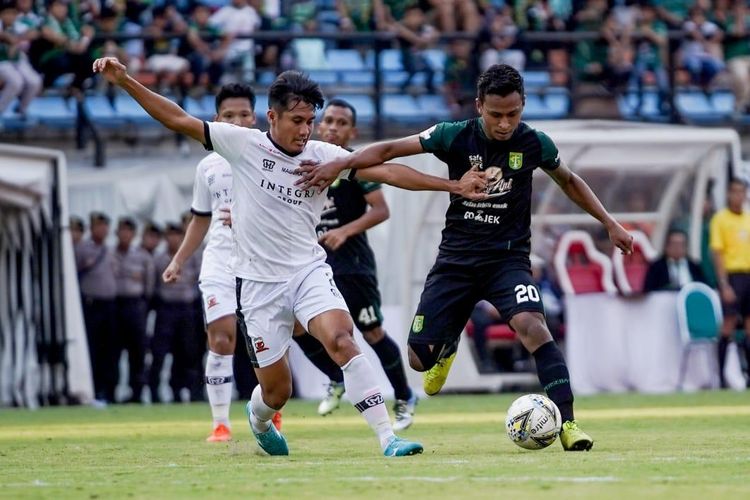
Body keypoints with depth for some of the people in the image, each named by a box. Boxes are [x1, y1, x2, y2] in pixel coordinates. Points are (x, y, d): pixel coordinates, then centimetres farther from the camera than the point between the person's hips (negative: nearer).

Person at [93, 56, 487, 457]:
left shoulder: (323, 156, -1)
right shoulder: (243, 145, -5)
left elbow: (388, 172, -6)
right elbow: (178, 120, -4)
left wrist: (453, 186, -12)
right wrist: (124, 81, -11)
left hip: (309, 270, 1)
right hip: (259, 283, -1)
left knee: (341, 340, -27)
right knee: (276, 392, 4)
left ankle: (388, 439, -28)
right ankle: (258, 419, 43)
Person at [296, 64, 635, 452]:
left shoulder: (534, 144, -6)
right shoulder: (456, 136, -10)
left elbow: (569, 182, 14)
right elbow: (389, 150, -6)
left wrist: (609, 223, 12)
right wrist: (340, 164, -21)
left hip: (507, 257, -1)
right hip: (456, 259, 1)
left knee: (531, 325, -30)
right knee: (419, 358, -1)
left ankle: (567, 424, -27)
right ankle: (448, 346, 38)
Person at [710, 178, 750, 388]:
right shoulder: (721, 219, -3)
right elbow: (717, 253, -7)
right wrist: (724, 285, -14)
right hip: (732, 275, -5)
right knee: (729, 323, -7)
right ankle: (721, 375, -3)